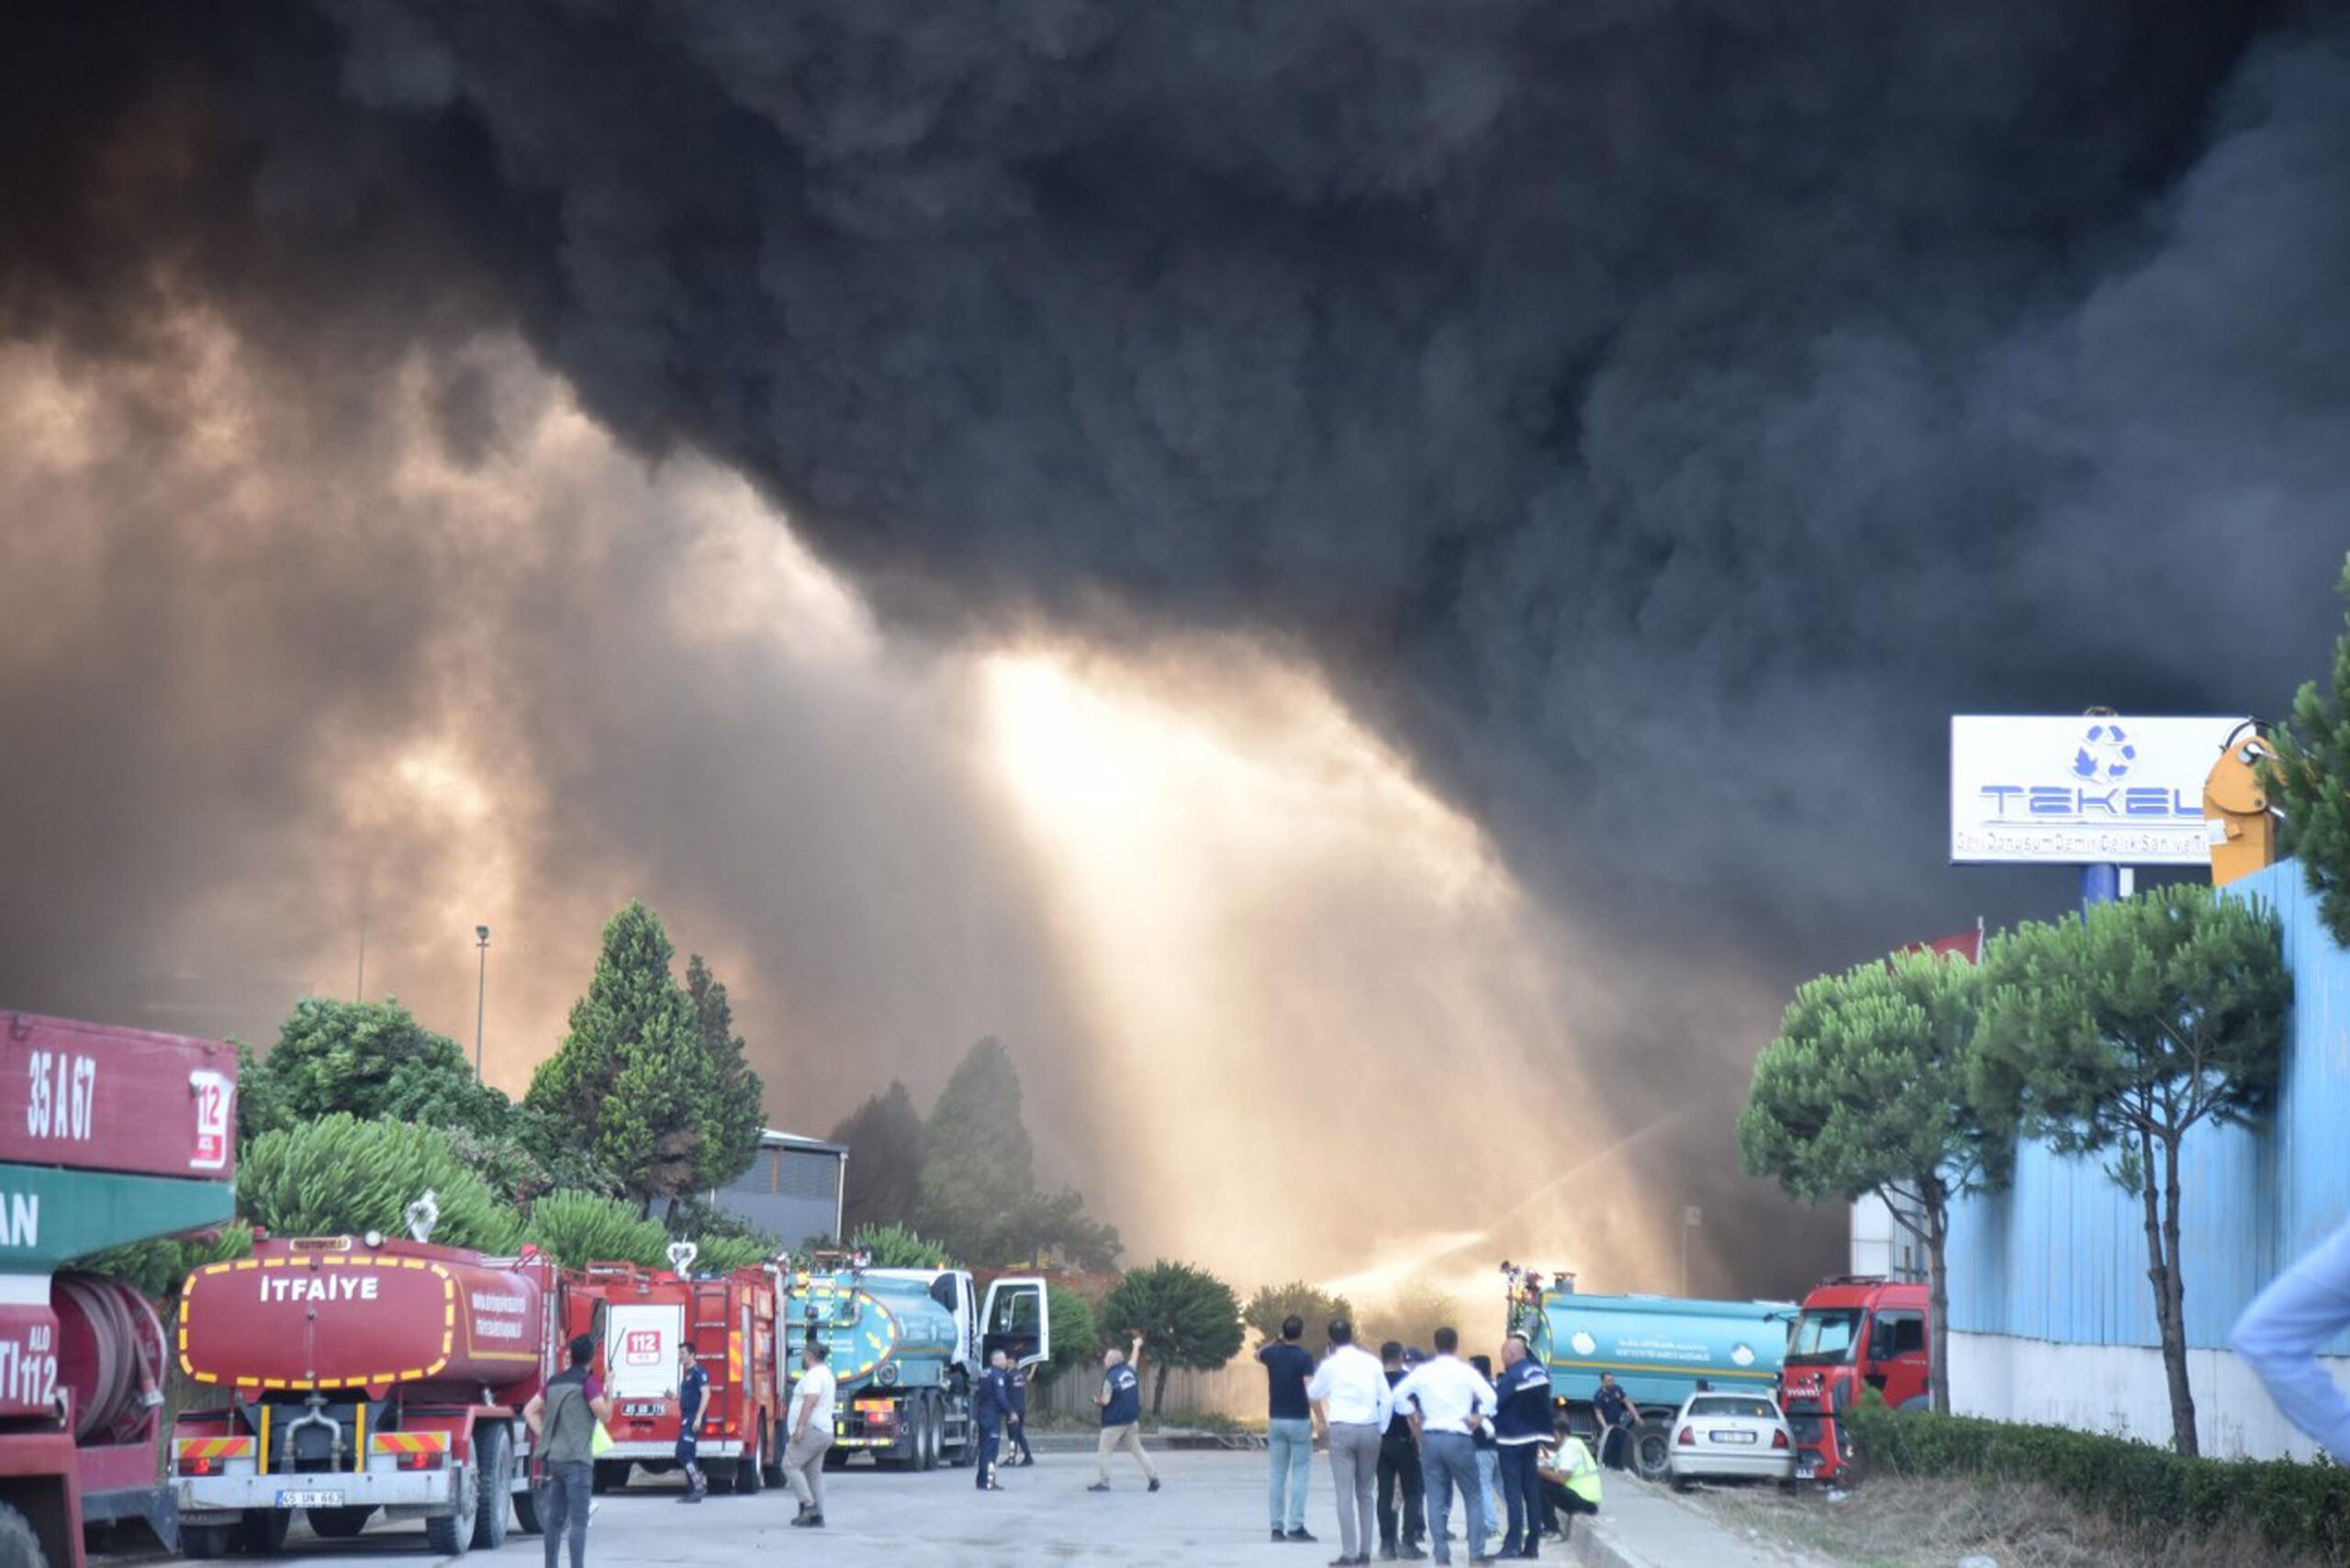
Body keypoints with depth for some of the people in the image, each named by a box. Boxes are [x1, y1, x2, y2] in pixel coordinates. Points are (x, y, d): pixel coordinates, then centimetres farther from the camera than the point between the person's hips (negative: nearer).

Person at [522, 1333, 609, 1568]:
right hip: (577, 1459, -7)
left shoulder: (555, 1381, 14)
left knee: (555, 1518, 13)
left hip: (554, 1458, 7)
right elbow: (605, 1415, -9)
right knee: (578, 1520, -7)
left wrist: (545, 1437, 12)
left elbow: (530, 1411, 16)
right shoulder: (587, 1382, -8)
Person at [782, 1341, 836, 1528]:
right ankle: (817, 1517, 5)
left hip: (811, 1430, -10)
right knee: (814, 1473, 9)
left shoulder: (814, 1375, -12)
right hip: (825, 1432, 10)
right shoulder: (826, 1373, 21)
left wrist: (800, 1427, -28)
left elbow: (810, 1401, -24)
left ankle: (808, 1505, -17)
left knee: (790, 1465, -8)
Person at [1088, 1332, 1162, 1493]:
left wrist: (1097, 1400, 7)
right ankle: (1153, 1477, 6)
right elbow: (1134, 1359, 25)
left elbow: (1105, 1401, -17)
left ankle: (1102, 1481, -2)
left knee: (1103, 1451, 1)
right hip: (1132, 1419, 7)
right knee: (1137, 1449, 11)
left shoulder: (1110, 1378, -16)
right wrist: (1137, 1345, 46)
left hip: (1114, 1422, -7)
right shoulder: (1129, 1370, 3)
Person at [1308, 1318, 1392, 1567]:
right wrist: (1381, 1428, 13)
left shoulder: (1330, 1364, 0)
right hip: (1370, 1429, 3)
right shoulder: (1371, 1362, 5)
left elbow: (1313, 1395, 15)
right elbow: (1388, 1399, 3)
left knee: (1345, 1494, -3)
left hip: (1342, 1429, -3)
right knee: (1365, 1493, 12)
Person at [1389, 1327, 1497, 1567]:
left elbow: (1399, 1394, 2)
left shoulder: (1422, 1371, 4)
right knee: (1473, 1497, 7)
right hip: (1458, 1438, -3)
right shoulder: (1466, 1371, -3)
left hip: (1430, 1438, 3)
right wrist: (1477, 1417, 0)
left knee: (1436, 1499, 6)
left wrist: (1413, 1419, 11)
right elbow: (1490, 1397, -13)